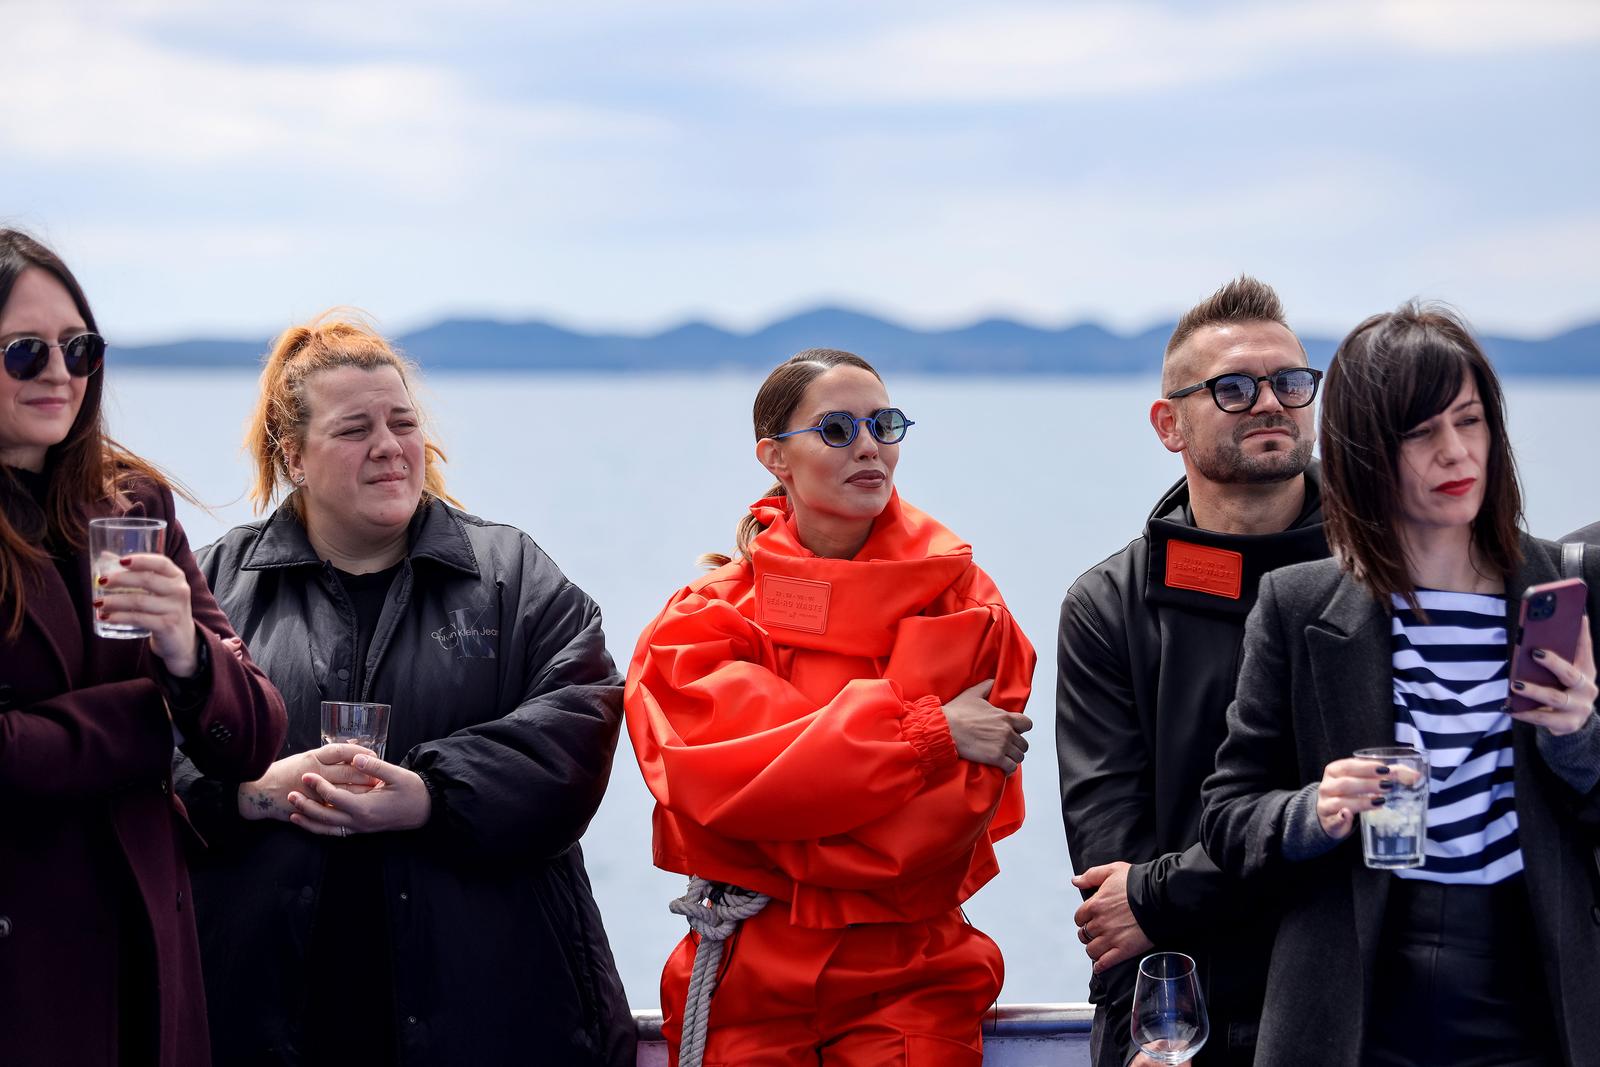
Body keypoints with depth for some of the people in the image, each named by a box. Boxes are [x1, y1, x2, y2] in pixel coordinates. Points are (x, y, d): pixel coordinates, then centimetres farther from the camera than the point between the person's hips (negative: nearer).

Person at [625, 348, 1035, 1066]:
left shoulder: (959, 598, 1)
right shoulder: (707, 617, 2)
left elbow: (969, 800, -9)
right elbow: (718, 774, -16)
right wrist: (929, 732, -18)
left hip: (910, 982, 0)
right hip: (750, 978, 0)